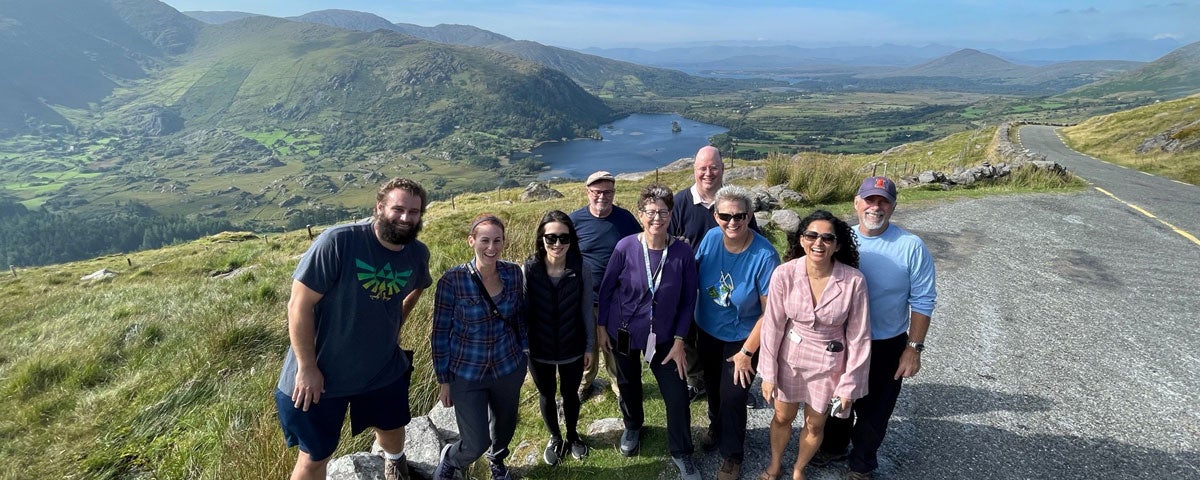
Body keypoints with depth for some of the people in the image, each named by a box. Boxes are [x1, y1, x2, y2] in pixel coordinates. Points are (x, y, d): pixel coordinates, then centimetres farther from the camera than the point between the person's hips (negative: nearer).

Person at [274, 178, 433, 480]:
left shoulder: (418, 254, -8)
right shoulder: (337, 242, -26)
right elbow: (299, 304, -21)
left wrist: (396, 323, 7)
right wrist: (307, 368, -18)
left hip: (384, 370, 5)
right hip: (320, 372, -4)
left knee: (392, 430, 26)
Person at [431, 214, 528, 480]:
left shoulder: (513, 273, -7)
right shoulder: (452, 280, -19)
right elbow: (440, 332, -11)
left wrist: (525, 347, 8)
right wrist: (443, 380, -7)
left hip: (508, 368, 4)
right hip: (466, 374, -4)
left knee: (505, 425, 22)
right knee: (476, 444, 1)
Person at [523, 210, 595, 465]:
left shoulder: (580, 269, -16)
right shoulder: (528, 269, -18)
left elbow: (587, 311, -5)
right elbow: (522, 311, -8)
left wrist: (590, 346, 1)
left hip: (572, 349, 0)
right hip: (539, 350, 0)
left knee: (570, 394, 22)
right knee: (546, 395, 22)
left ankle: (573, 435, 50)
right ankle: (555, 438, 48)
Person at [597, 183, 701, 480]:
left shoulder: (682, 252, -16)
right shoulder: (625, 247, -17)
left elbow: (688, 299, -7)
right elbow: (607, 288, -5)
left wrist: (679, 340, -8)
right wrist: (601, 327, 0)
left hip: (663, 336, 0)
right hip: (624, 332, 0)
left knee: (677, 395, 1)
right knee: (629, 386, 22)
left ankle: (681, 453, 27)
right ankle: (632, 427, 54)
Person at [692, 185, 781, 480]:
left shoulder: (764, 255, -28)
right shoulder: (711, 238, -16)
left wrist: (747, 352, -15)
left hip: (742, 339, -4)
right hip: (707, 331, 4)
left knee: (732, 396, 8)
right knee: (712, 387, 24)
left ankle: (732, 455, 35)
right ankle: (716, 428, 55)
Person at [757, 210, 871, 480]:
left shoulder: (854, 281, -21)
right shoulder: (784, 274, -20)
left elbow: (859, 337, -11)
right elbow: (773, 325, -10)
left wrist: (849, 384, -7)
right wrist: (768, 373, -5)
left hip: (828, 364, 0)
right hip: (790, 358, 1)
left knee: (815, 425, 19)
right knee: (782, 417, 21)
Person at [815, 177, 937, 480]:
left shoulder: (911, 247, -17)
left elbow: (922, 301, -12)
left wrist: (914, 348, -13)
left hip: (886, 347, -3)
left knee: (873, 410, 16)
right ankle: (834, 447, 49)